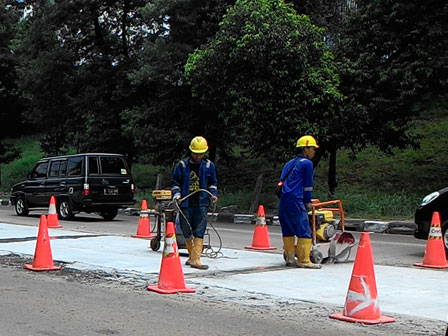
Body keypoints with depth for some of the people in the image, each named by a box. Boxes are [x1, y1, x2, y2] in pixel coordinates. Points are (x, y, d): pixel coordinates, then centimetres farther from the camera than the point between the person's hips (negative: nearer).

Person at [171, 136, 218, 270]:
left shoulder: (209, 165, 7)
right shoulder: (182, 165, 2)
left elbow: (212, 183, 18)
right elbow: (175, 182, 10)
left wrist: (214, 194, 1)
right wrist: (176, 193, -7)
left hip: (201, 203, 0)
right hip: (185, 203, 0)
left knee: (199, 232, -9)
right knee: (187, 232, 8)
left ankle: (195, 259, -11)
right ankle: (192, 255, 26)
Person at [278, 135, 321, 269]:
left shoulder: (291, 163, 22)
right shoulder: (306, 163, -4)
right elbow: (308, 184, -1)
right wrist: (308, 202, 10)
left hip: (283, 199, 9)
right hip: (295, 200, -9)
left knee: (288, 231, 13)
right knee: (304, 231, -4)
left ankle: (290, 257, 16)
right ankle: (303, 260, -4)